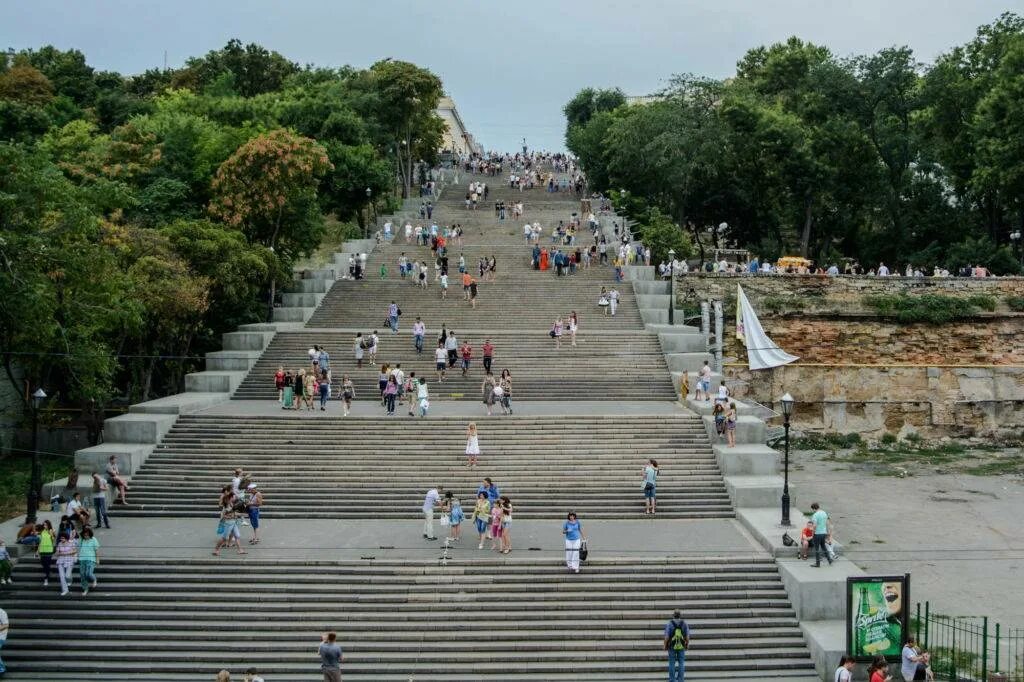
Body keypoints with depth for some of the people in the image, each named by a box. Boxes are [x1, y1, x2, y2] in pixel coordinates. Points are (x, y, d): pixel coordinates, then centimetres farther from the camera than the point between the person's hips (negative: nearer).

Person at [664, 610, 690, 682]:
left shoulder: (669, 624, -9)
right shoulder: (684, 624, -4)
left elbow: (667, 637, -13)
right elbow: (687, 637, -7)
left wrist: (665, 646, 1)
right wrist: (687, 645, 10)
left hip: (672, 646, -1)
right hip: (681, 646, 1)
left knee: (672, 663, 6)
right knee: (681, 663, 8)